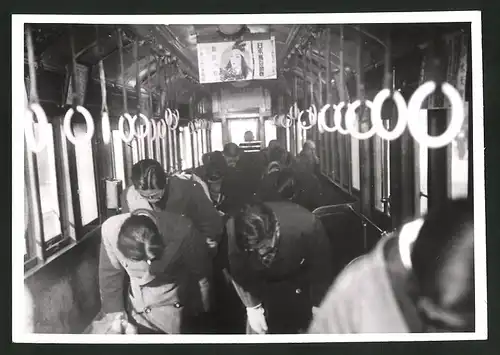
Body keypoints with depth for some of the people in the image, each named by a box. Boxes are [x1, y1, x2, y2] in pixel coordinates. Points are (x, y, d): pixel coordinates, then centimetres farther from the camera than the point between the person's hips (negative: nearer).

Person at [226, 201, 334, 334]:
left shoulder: (306, 225, -38)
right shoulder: (232, 231, -34)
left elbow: (321, 270, -21)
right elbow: (238, 274, -14)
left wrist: (318, 308, -13)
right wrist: (252, 306, -14)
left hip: (297, 276, 0)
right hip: (258, 282, 1)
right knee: (257, 329, 2)